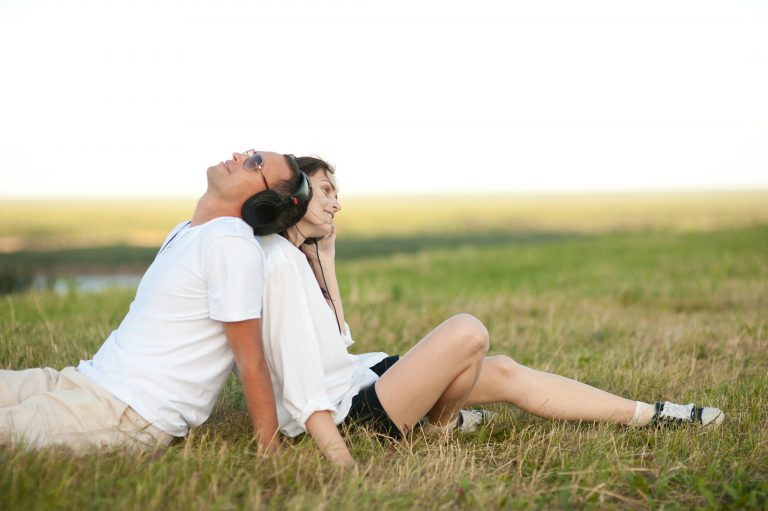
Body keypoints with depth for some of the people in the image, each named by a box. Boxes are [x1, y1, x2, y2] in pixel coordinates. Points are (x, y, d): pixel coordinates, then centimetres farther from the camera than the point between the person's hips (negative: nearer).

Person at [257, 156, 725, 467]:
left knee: (503, 373, 4)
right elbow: (296, 370, -25)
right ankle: (439, 425, 5)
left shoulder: (297, 256, 14)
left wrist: (325, 261, 13)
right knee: (466, 332, -25)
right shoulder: (280, 262, -18)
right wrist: (339, 456, -31)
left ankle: (650, 415, 9)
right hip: (346, 414, -10)